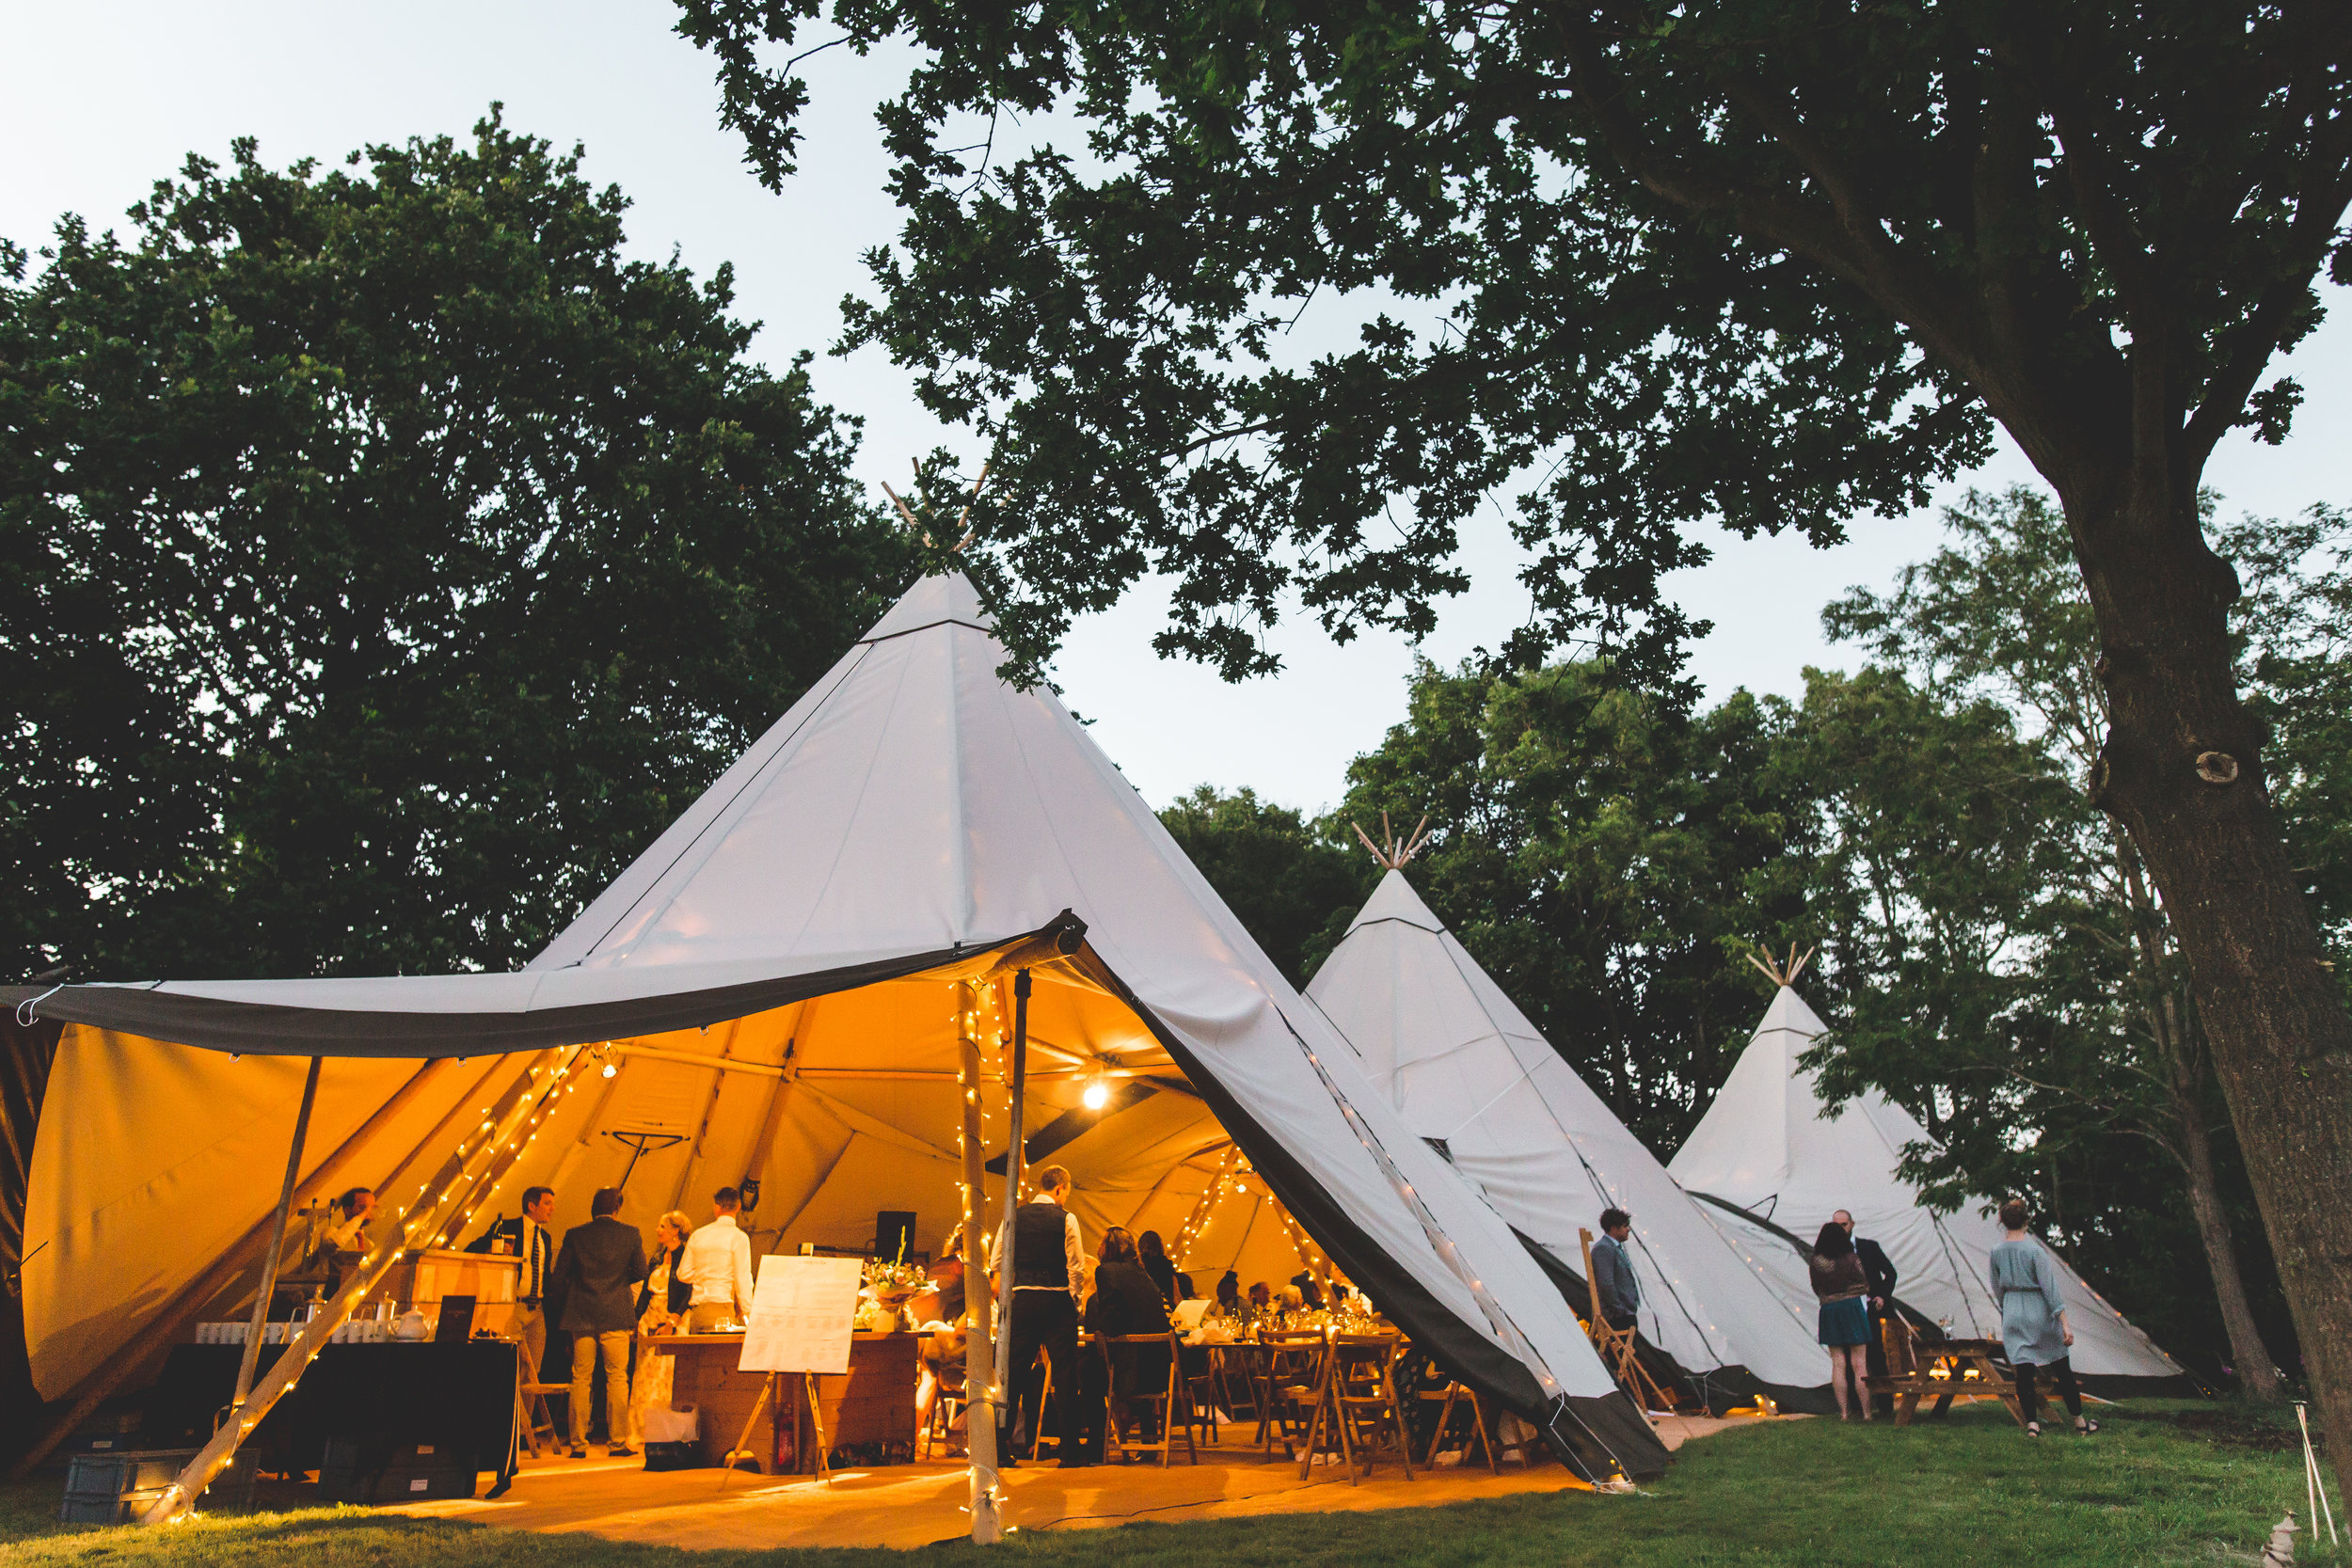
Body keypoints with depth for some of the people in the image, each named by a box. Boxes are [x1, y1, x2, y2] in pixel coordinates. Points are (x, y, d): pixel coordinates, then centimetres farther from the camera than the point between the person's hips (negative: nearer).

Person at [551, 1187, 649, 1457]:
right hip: (616, 1315, -2)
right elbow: (641, 1272, 3)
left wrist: (563, 1309, 15)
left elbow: (559, 1276, 3)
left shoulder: (575, 1234, 2)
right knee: (617, 1378, 3)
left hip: (582, 1316, 2)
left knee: (581, 1380, 7)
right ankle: (617, 1442, 3)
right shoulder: (630, 1233, -2)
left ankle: (578, 1444, 9)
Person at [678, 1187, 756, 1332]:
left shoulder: (698, 1235, 9)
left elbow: (683, 1274, 12)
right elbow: (742, 1278, -9)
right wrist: (747, 1314, -4)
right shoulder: (739, 1237, -6)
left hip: (696, 1309, 5)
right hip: (724, 1307, -5)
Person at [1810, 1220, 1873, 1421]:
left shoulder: (1816, 1262, -3)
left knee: (1838, 1364, 7)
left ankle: (1843, 1412, 8)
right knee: (1858, 1364, 3)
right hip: (1852, 1308, -2)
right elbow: (1865, 1287, -1)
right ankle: (1866, 1413, 6)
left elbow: (1816, 1289, 7)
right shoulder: (1851, 1259, -9)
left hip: (1828, 1312, 2)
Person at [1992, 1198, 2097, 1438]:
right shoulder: (2035, 1250, -14)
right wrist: (2064, 1324, -13)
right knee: (2062, 1369, 10)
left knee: (2023, 1370, 5)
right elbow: (2050, 1287, -15)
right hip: (2039, 1311, -3)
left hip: (2012, 1313, 3)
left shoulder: (1996, 1250, -1)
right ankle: (2079, 1421, 20)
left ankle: (2032, 1423, 0)